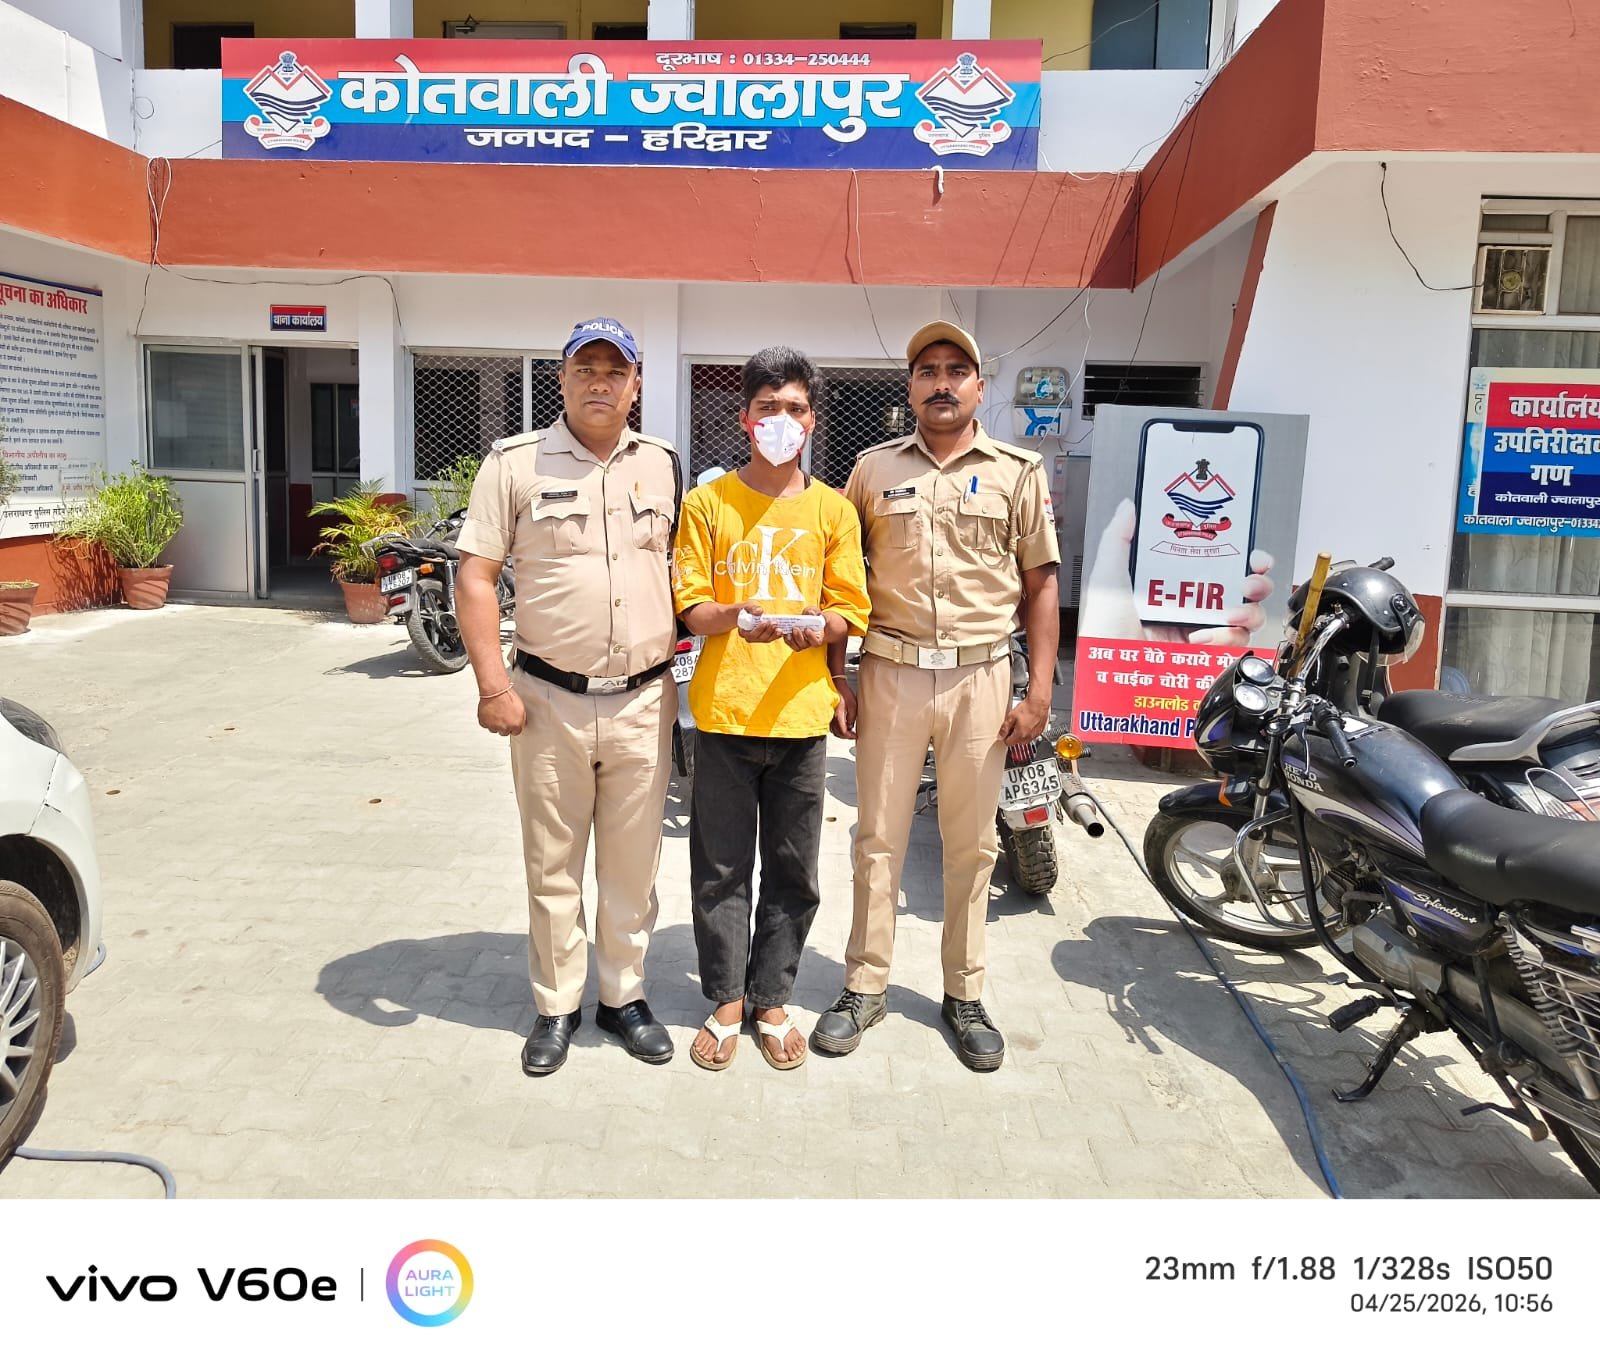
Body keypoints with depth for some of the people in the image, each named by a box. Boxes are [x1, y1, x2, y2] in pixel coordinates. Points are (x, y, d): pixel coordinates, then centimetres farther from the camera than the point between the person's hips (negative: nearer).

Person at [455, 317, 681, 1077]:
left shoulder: (662, 463, 8)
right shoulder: (515, 462, -2)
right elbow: (475, 578, -4)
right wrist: (492, 685, -10)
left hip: (644, 701, 2)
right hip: (550, 700, -2)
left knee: (633, 864, 12)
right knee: (552, 865, 10)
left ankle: (624, 995, 28)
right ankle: (557, 1006, 25)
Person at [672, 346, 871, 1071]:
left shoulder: (834, 510, 6)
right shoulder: (708, 502, 3)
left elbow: (850, 608, 5)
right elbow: (690, 605, 0)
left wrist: (820, 626, -17)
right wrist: (734, 617, -22)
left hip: (800, 714, 1)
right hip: (723, 711, -1)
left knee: (793, 872, 9)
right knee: (721, 869, 7)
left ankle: (772, 999, 26)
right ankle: (726, 1000, 24)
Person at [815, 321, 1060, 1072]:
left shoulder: (1018, 472, 4)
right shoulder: (873, 468, 6)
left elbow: (1041, 585, 3)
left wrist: (1040, 691, -4)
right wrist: (834, 681, 3)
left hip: (979, 677, 0)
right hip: (890, 672, 1)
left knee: (971, 844, 9)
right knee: (878, 839, 8)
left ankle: (964, 994, 24)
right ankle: (865, 986, 22)